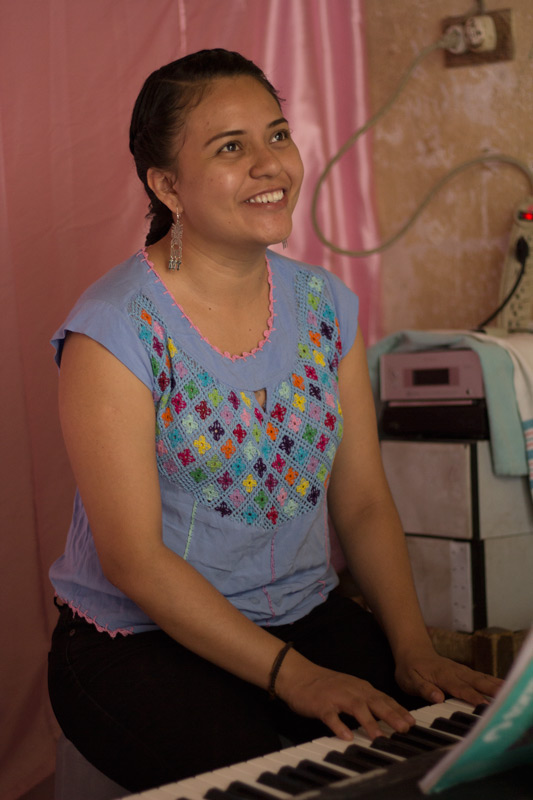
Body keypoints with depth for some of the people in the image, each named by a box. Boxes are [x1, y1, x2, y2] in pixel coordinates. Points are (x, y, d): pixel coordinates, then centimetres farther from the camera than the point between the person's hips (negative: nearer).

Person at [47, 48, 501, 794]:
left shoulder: (326, 304, 5)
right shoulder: (116, 328, -13)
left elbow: (364, 503, 6)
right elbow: (133, 558, -17)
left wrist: (413, 648, -7)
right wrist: (293, 676, -21)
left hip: (306, 617, 5)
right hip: (140, 642, -4)